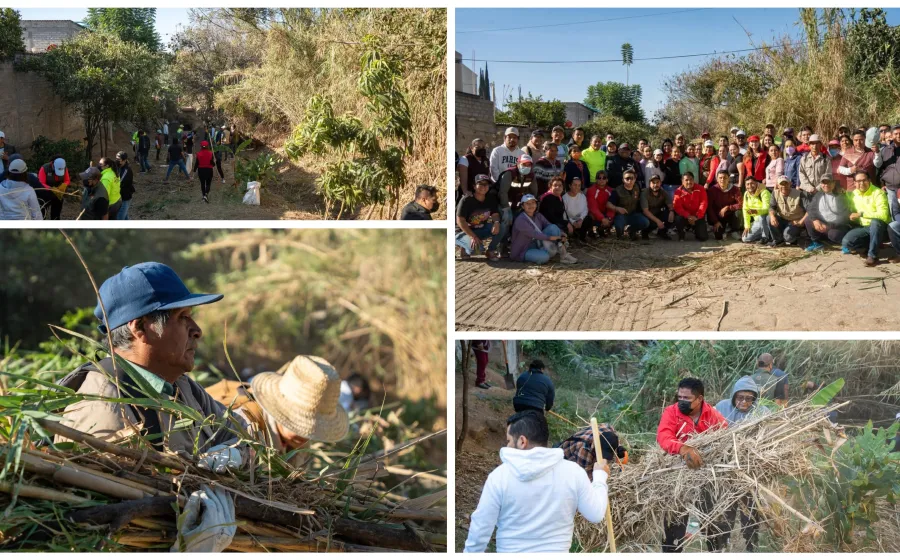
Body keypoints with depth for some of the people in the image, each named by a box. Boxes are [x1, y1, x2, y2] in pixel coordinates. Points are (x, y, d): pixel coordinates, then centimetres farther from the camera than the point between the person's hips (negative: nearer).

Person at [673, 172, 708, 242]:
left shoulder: (700, 189, -6)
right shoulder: (679, 192, -10)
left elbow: (703, 203, -12)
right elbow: (677, 207, -18)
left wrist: (696, 217, -24)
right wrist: (688, 216, -31)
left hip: (698, 217, 1)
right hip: (685, 216, -1)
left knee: (703, 237, -13)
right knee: (678, 219, -36)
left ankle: (696, 229, 26)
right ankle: (681, 235, -3)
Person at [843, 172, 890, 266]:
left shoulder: (878, 193, -15)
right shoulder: (853, 194, 5)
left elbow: (883, 215, -27)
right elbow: (852, 211, 23)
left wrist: (861, 214, -25)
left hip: (879, 227, -5)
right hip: (863, 227, 5)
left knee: (875, 222, -40)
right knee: (846, 242, -22)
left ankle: (873, 255, -28)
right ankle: (874, 245, 1)